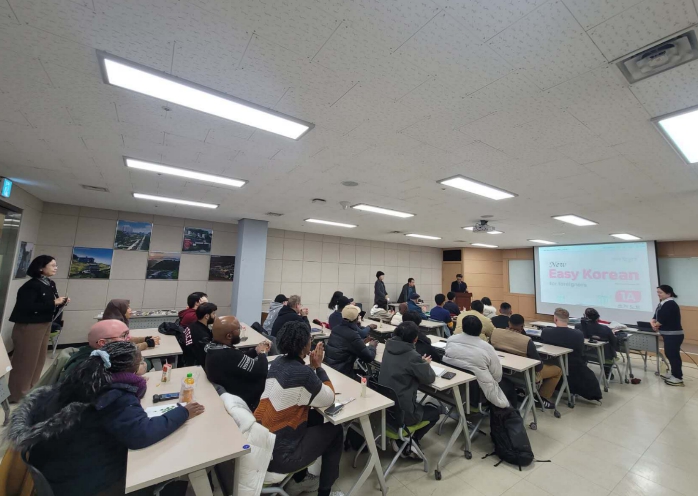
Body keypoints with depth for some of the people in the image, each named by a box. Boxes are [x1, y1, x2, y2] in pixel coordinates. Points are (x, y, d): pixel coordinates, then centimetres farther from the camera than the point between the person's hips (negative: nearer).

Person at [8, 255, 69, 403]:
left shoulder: (51, 284, 6)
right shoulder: (31, 285, -17)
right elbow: (28, 307, -23)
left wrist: (62, 303, -5)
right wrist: (53, 303, -23)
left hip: (45, 325, 8)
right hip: (29, 326, -8)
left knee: (39, 358, 15)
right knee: (26, 360, 3)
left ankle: (31, 389, 30)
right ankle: (18, 393, 19)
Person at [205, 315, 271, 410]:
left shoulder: (213, 347, -7)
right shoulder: (229, 356, -36)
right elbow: (261, 371, -28)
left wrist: (256, 350, -4)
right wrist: (262, 353, -11)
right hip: (243, 400, -8)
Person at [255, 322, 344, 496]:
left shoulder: (278, 362, -2)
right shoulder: (303, 374, -26)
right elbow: (329, 399, -11)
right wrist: (318, 366, -8)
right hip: (277, 455, -7)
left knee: (315, 417, 25)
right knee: (335, 430, 10)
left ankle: (300, 473, 40)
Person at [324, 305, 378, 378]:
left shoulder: (336, 329, 1)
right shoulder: (353, 335, -22)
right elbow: (369, 357, -15)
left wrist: (362, 342, 17)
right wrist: (372, 346, 4)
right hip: (340, 373, -8)